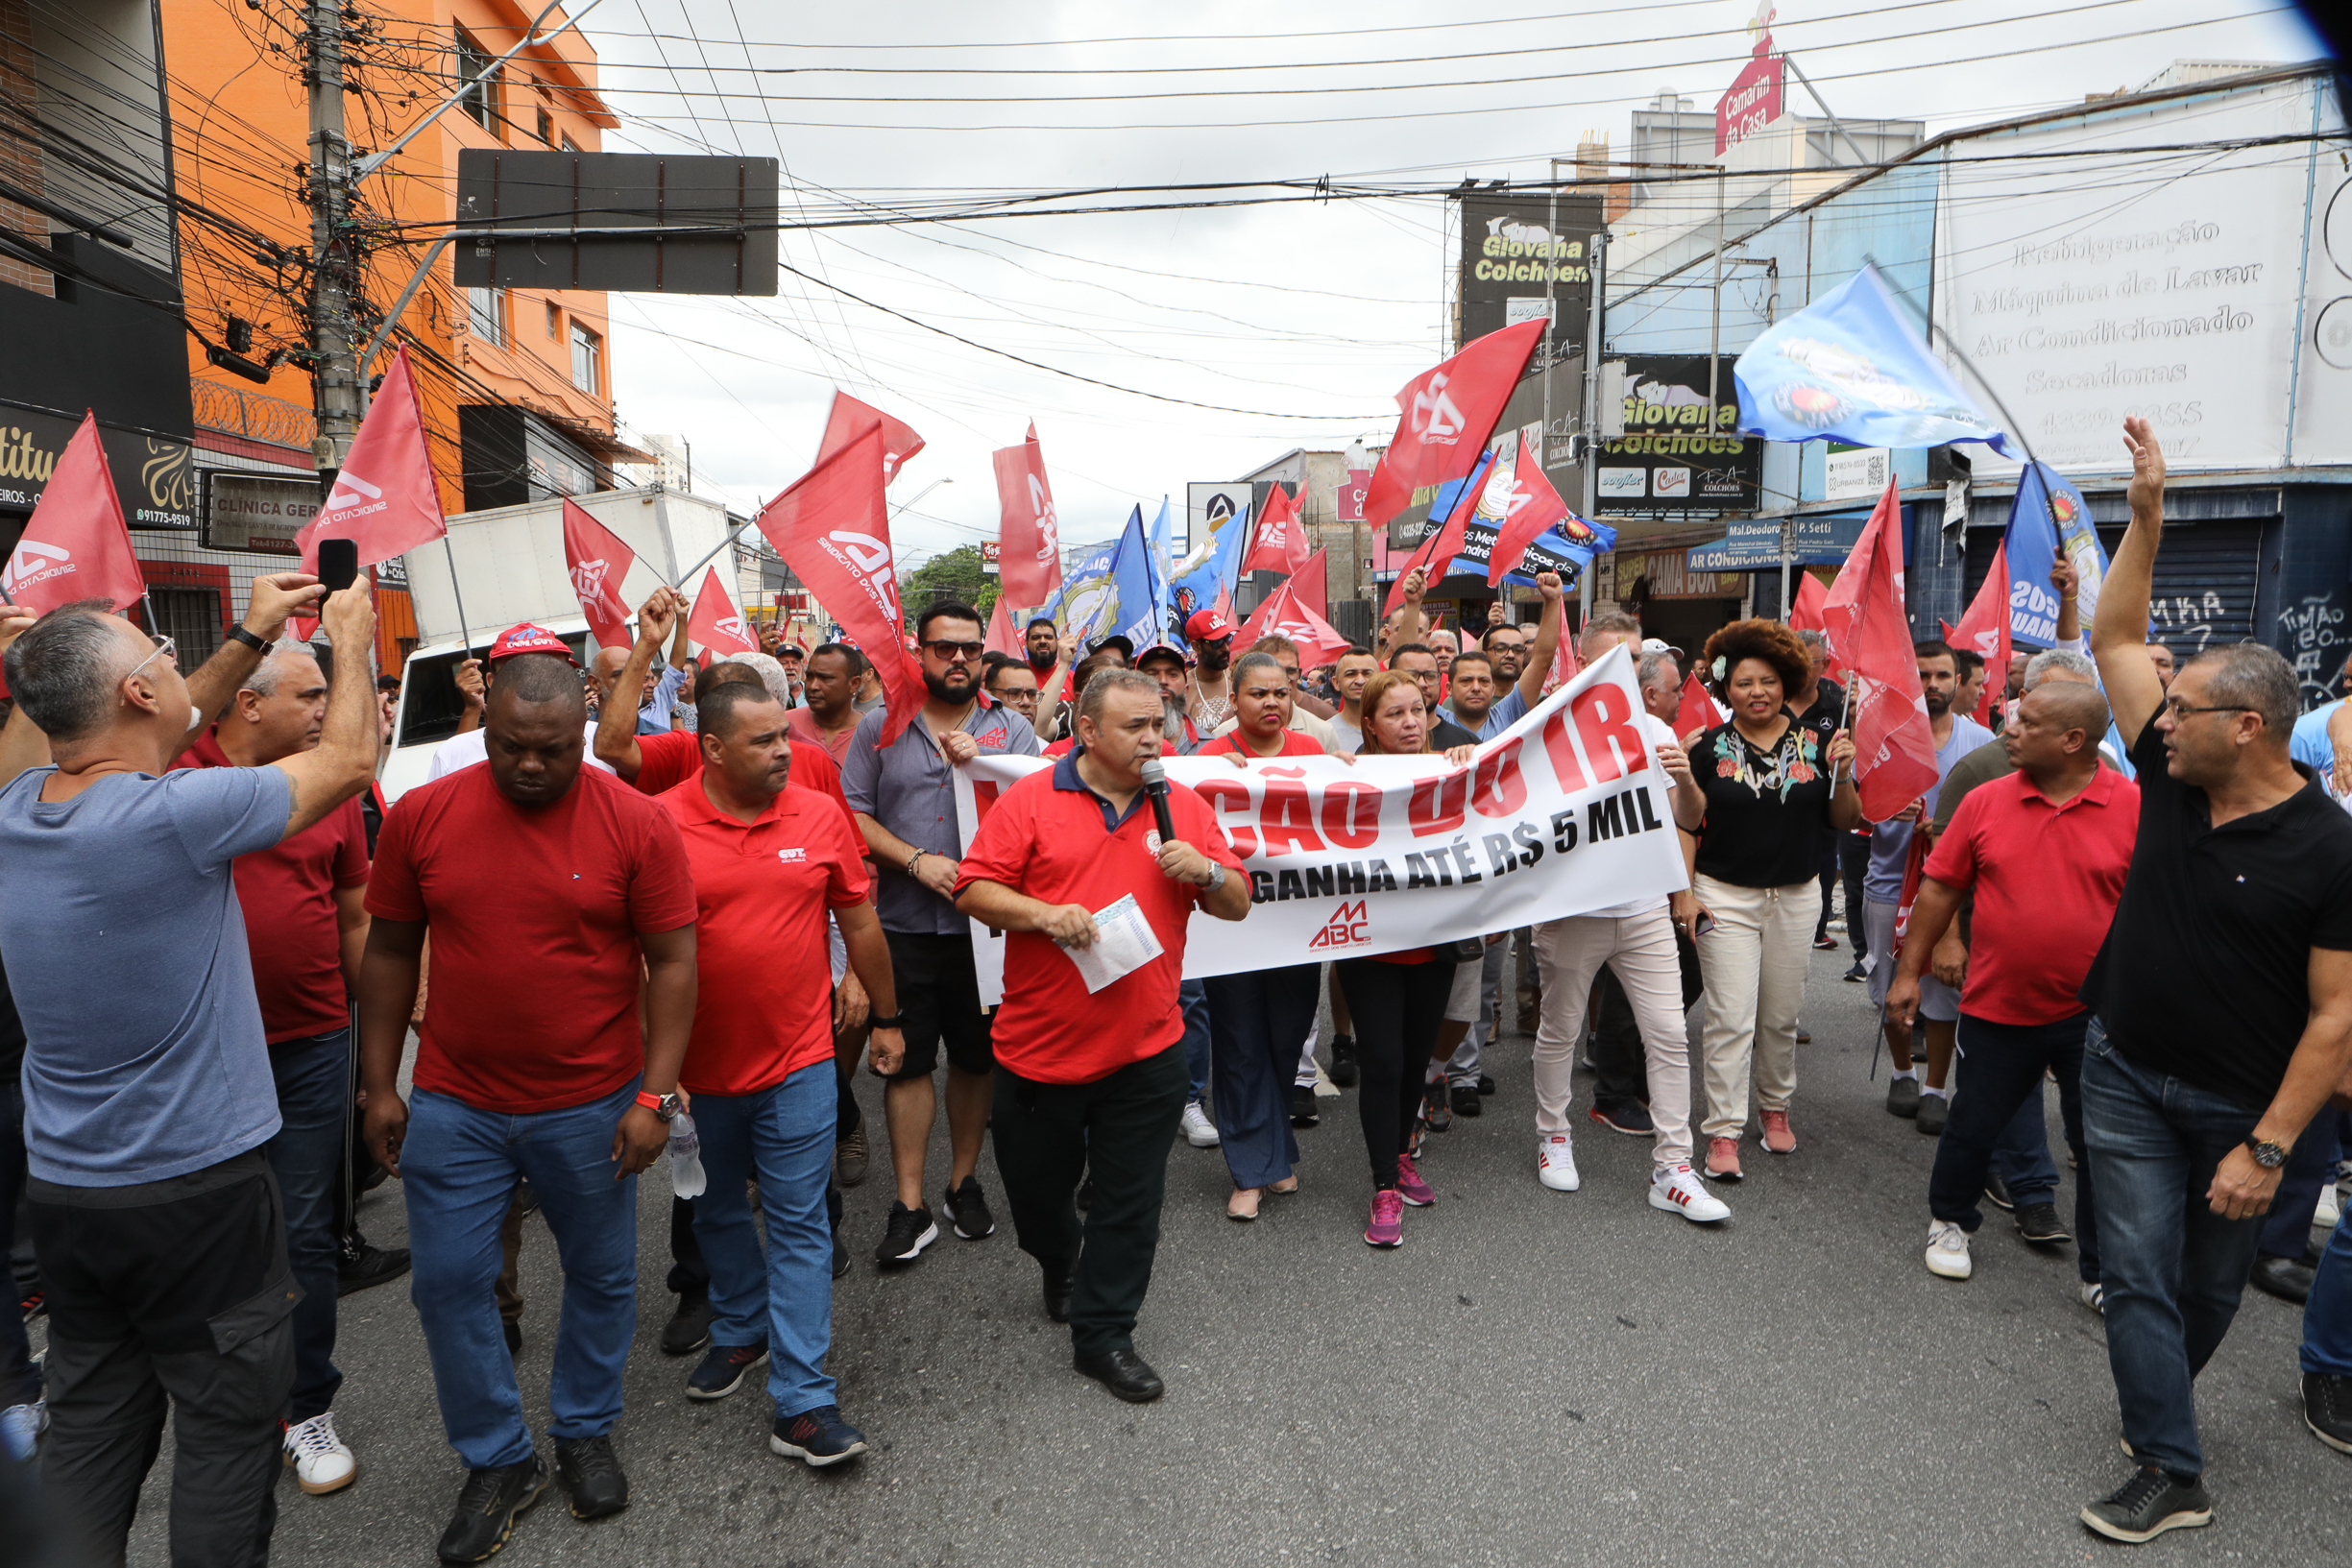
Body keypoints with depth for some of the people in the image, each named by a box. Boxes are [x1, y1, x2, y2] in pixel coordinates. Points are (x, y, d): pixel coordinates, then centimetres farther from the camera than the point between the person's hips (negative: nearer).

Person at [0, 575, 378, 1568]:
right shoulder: (173, 817, -25)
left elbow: (150, 740, 15)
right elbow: (350, 759, -12)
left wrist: (251, 638, 17)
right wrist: (353, 638, 3)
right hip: (197, 1189, -7)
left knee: (90, 1425, 20)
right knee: (227, 1431, 10)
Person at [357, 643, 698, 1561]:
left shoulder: (637, 823, -12)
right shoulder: (421, 815, -4)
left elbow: (673, 962, -10)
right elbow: (389, 952, 5)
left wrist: (655, 1095, -13)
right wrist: (379, 1086, 5)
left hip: (592, 1106, -2)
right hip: (453, 1105, 2)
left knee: (601, 1276, 13)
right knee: (448, 1282, 9)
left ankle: (585, 1434, 37)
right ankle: (498, 1461, 31)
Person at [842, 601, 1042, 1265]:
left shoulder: (1012, 730, 4)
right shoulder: (881, 727, 4)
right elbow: (852, 813, -1)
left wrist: (981, 764, -17)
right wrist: (915, 860, -13)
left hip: (985, 922, 1)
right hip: (903, 924, 0)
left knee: (976, 1056, 12)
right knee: (908, 1060, 4)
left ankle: (964, 1181, 30)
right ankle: (910, 1205, 14)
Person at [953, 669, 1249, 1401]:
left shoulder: (1185, 807, 4)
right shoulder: (1029, 800, -4)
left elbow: (1238, 904, 8)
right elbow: (973, 890, -6)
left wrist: (1206, 872, -13)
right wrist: (1042, 914, -22)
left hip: (1146, 1049, 1)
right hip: (1040, 1041, -1)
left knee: (1131, 1202, 7)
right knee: (1034, 1188, 17)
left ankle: (1103, 1334, 25)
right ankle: (1061, 1264, 50)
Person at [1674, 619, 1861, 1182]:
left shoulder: (1813, 745, 3)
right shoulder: (1709, 747, -2)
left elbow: (1845, 821, 7)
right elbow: (1686, 824, 0)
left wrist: (1842, 774, -11)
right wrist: (1684, 893, -6)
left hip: (1796, 898, 2)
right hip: (1725, 897, -2)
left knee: (1782, 1016, 12)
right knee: (1731, 1019, -5)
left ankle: (1775, 1107, 34)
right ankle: (1723, 1131, 3)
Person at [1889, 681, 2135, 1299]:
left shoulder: (2134, 806, -7)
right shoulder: (1986, 801, -2)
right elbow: (1939, 887, 3)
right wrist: (1909, 970, 3)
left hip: (2095, 1013, -1)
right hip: (1998, 1008, 1)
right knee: (1974, 1124, 14)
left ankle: (2102, 1270, 28)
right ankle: (1949, 1221, 38)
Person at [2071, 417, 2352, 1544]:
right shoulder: (2170, 778, -4)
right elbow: (2114, 639, 2)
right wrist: (2146, 517, -6)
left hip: (2239, 1103, -3)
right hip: (2127, 1076, 4)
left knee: (2212, 1283, 17)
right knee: (2140, 1275, 4)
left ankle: (2157, 1396, 41)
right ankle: (2170, 1471, 15)